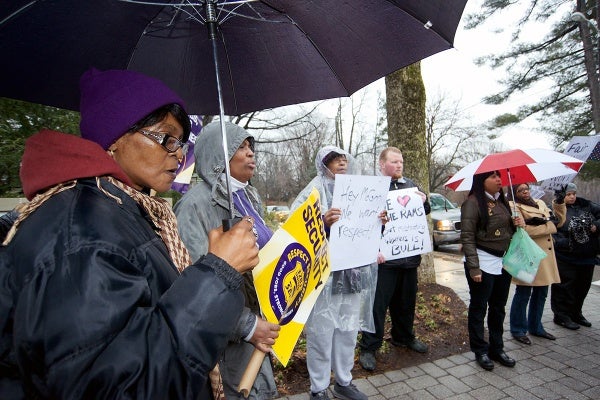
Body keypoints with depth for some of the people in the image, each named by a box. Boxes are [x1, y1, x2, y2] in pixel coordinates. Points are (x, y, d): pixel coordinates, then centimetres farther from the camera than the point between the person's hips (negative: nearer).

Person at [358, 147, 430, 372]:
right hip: (384, 258, -7)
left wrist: (424, 201, 0)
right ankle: (368, 348, 15)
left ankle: (404, 337, 41)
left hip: (409, 256, 7)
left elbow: (425, 212, 22)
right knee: (378, 303, 1)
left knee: (406, 301, 21)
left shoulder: (409, 185, 13)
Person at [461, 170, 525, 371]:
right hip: (483, 263, -7)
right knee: (479, 308, 6)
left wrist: (517, 223, 1)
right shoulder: (473, 203, -12)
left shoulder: (502, 201, 10)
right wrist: (474, 268, -19)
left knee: (499, 308, 16)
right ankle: (480, 351, 20)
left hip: (504, 262, 7)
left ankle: (497, 349, 31)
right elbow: (467, 238, -15)